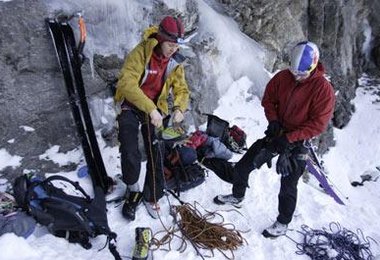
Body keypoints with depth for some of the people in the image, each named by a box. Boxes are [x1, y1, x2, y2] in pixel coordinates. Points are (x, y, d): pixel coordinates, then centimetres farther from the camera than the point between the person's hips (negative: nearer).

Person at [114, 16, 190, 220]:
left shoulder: (175, 62, -3)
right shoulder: (141, 52, -19)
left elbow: (182, 89, 2)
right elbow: (127, 83, -30)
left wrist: (179, 108, -21)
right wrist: (150, 109, -40)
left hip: (155, 108, 4)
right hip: (131, 105, -4)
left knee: (156, 154, 2)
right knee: (130, 152, -16)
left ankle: (151, 197, 21)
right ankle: (133, 189, 12)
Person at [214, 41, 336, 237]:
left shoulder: (323, 89, -18)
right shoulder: (283, 77, -6)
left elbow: (318, 124, -18)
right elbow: (268, 98, 7)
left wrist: (289, 138, -24)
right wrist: (273, 120, -10)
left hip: (298, 143, -5)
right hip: (276, 133, 5)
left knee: (288, 187, 5)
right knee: (242, 167, 9)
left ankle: (283, 223, 30)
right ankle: (237, 197, 36)